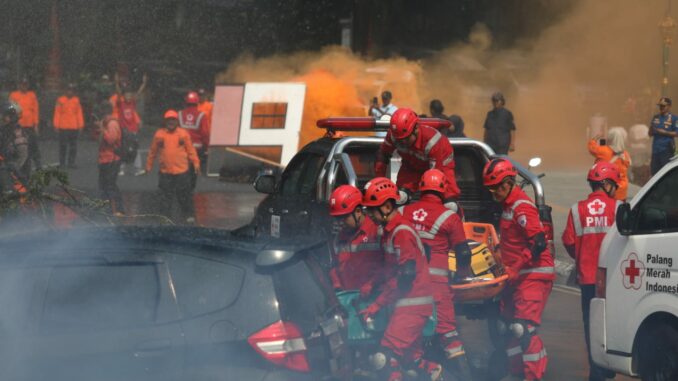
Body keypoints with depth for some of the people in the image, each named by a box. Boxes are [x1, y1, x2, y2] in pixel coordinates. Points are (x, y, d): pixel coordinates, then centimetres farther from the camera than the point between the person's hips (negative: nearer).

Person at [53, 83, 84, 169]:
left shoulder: (76, 100, 8)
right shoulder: (60, 100, 1)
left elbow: (79, 113, 10)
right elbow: (57, 113, 1)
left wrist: (80, 125, 6)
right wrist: (56, 125, -2)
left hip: (74, 127, 2)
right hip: (63, 127, -2)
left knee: (73, 146, 3)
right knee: (63, 146, 1)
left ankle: (71, 162, 8)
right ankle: (62, 163, 7)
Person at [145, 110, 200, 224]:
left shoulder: (183, 134, -2)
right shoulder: (159, 134, -1)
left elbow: (190, 149, 2)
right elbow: (153, 151, 7)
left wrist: (196, 163, -2)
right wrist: (149, 165, 12)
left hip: (182, 171, 0)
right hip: (165, 172, 0)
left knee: (185, 194, 8)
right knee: (165, 195, 8)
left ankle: (188, 214, 21)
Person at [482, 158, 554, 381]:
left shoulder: (521, 207, -16)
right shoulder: (508, 206, 15)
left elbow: (538, 243, -24)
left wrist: (515, 269, -23)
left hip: (534, 276, -10)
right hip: (517, 276, 10)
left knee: (523, 327, -17)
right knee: (506, 326, 13)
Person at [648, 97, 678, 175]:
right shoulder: (655, 118, 15)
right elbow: (650, 134, 18)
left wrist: (664, 132, -15)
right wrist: (651, 129, -4)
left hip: (667, 150, -6)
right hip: (656, 150, 6)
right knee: (654, 171, 9)